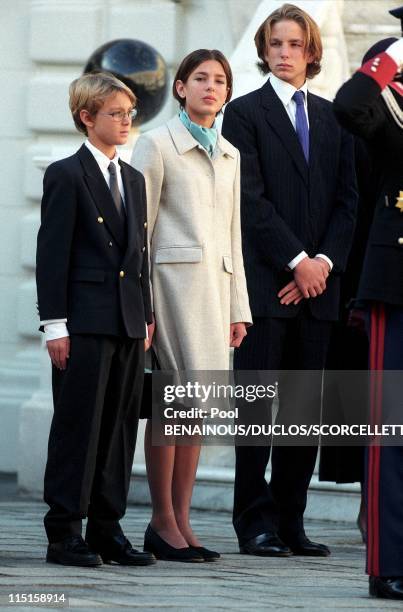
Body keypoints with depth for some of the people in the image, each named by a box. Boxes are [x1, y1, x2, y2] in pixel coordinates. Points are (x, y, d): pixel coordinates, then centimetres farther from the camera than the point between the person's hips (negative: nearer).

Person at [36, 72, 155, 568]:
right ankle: (64, 533, -1)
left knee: (120, 426, 7)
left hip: (129, 322, 7)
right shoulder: (66, 175, -4)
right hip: (84, 321, -7)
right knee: (78, 425, -5)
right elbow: (52, 253, -8)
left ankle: (107, 528, 13)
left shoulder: (133, 180, 17)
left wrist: (146, 317, 14)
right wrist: (55, 323, -13)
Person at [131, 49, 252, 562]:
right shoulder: (157, 145, 0)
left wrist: (239, 307, 16)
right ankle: (162, 523, -5)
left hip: (215, 283, 6)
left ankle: (180, 522, 6)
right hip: (175, 277, -6)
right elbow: (139, 228, -4)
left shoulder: (229, 155, 19)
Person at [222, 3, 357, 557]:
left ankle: (290, 523, 7)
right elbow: (251, 199, -7)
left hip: (318, 282, 4)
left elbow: (347, 199, 11)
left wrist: (325, 261, -3)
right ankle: (256, 523, -2)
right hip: (265, 282, -4)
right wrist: (297, 260, -12)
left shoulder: (333, 118, 16)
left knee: (303, 408, 4)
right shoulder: (245, 113, 1)